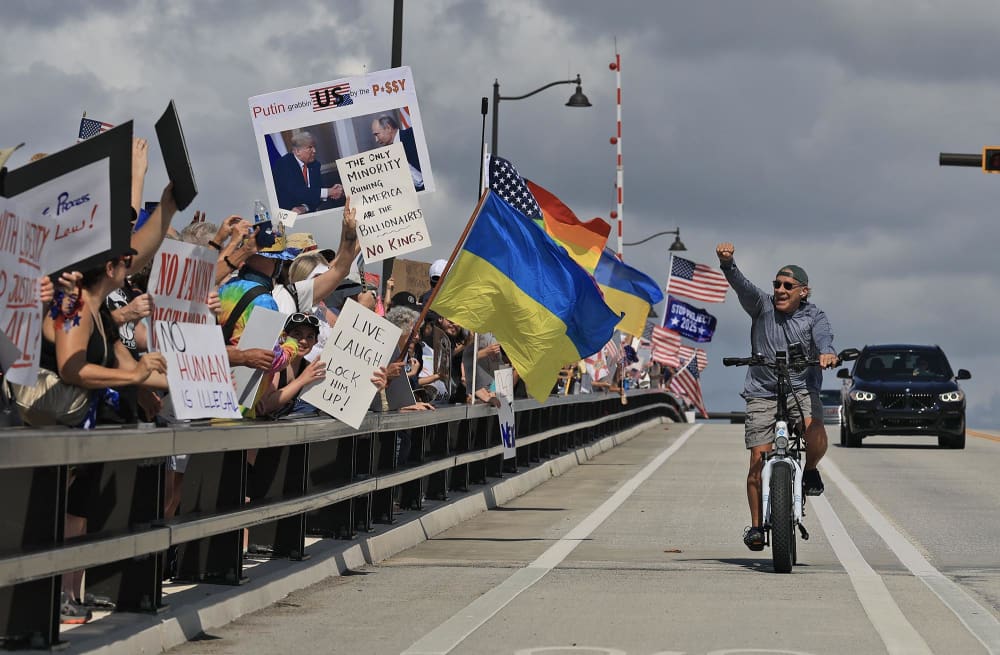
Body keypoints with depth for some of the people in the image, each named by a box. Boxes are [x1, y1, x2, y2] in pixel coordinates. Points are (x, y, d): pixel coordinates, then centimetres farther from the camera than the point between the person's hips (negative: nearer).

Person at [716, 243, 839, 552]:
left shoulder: (813, 316, 1)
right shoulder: (763, 305, 0)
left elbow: (823, 336, -20)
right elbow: (741, 284, -17)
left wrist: (826, 352, -44)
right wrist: (727, 263, -38)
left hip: (802, 389, 0)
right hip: (763, 391, 0)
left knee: (816, 433, -29)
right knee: (759, 460, -5)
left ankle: (810, 471, 5)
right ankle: (756, 526, 6)